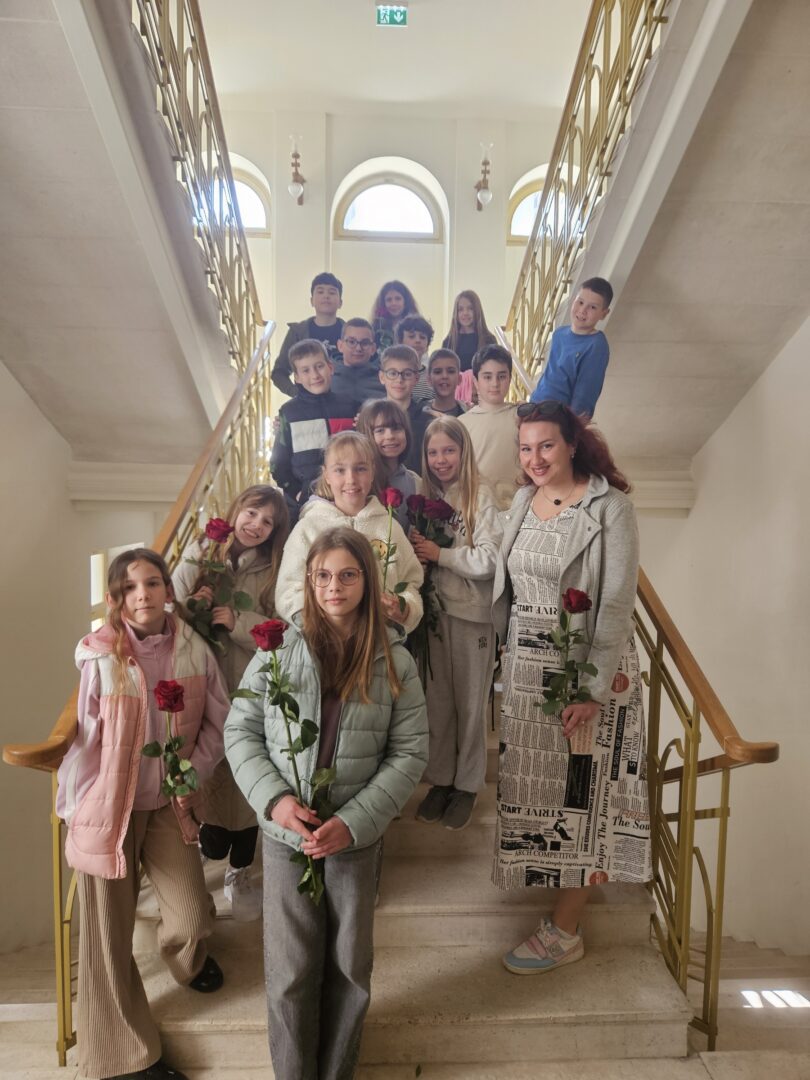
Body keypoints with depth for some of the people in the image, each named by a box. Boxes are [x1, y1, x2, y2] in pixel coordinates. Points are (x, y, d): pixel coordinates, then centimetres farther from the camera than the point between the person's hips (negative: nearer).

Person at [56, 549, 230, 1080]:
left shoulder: (193, 649, -9)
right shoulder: (100, 657, -16)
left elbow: (218, 719, 1)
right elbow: (88, 740, -8)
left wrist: (193, 774, -5)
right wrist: (80, 810, -4)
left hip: (169, 803, 2)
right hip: (109, 806, -2)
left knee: (194, 918, 2)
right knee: (110, 933, 8)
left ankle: (189, 957, 43)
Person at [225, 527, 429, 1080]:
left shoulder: (394, 660, -6)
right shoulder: (279, 648, -7)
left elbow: (411, 752, -6)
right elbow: (240, 731, -1)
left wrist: (352, 822, -14)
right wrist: (274, 798, -15)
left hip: (357, 839, 1)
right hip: (284, 835, 0)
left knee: (350, 967, 16)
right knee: (290, 970, 11)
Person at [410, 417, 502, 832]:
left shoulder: (481, 498, -8)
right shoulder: (425, 497, 6)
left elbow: (488, 560, -15)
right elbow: (416, 552, 11)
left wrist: (439, 552, -15)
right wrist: (416, 547, -10)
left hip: (472, 614, -4)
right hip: (433, 609, 4)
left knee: (470, 701, 9)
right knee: (436, 698, 13)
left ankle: (467, 784, 26)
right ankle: (440, 778, 30)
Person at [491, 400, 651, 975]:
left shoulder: (610, 507, -13)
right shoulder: (522, 501, 5)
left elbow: (617, 604, -16)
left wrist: (594, 689, -18)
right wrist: (508, 657, 9)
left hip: (586, 669, -6)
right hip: (525, 666, 6)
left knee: (579, 790, 5)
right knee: (529, 780, 16)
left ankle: (565, 931, 20)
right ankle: (550, 878, 40)